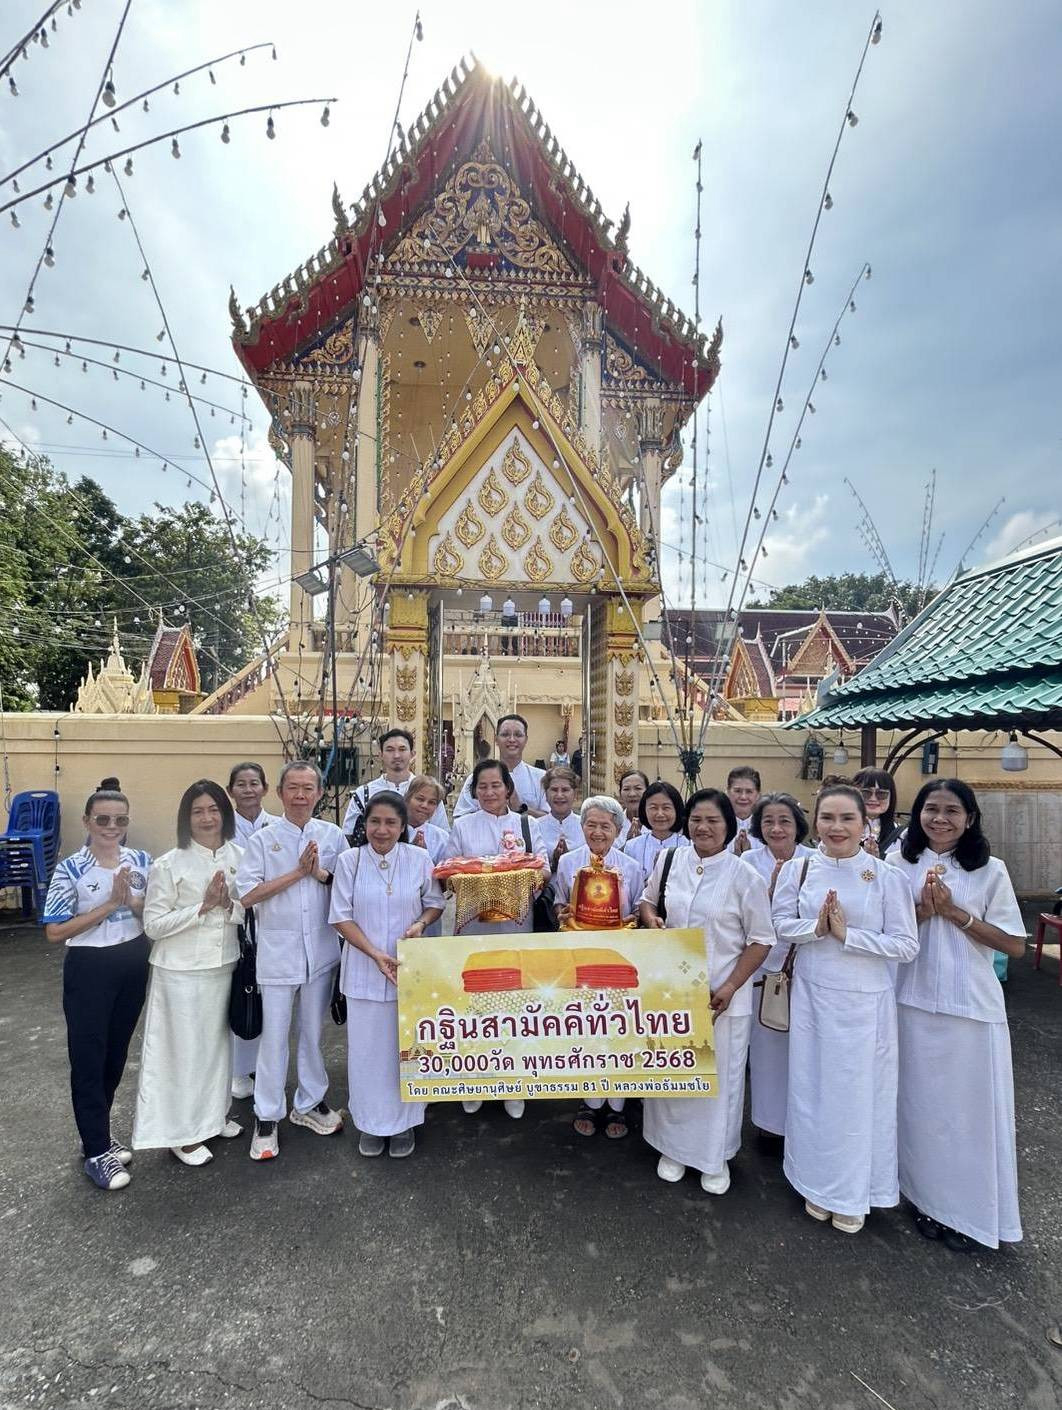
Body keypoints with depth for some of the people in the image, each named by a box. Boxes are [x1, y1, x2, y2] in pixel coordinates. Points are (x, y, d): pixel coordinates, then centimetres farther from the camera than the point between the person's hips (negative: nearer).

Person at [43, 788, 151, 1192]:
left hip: (134, 965, 4)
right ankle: (96, 1151, 20)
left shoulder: (141, 861, -2)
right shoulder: (70, 869, -13)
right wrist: (108, 905, -21)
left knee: (116, 1054, 17)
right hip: (89, 969, -4)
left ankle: (97, 1134, 36)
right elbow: (55, 932, -13)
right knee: (88, 1059, 6)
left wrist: (133, 902, -17)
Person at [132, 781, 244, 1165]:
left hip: (226, 965, 4)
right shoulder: (168, 865, -11)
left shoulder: (240, 857, -2)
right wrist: (203, 907, -20)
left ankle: (214, 1114, 38)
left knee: (219, 1041, 18)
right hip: (182, 971, -4)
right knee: (185, 1047, 7)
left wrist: (229, 906, -16)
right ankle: (182, 1132, 26)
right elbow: (153, 925, -11)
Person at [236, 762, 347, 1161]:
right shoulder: (263, 839, -4)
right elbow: (248, 894, -11)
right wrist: (298, 872, -16)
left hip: (321, 949, 2)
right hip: (278, 951, -2)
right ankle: (266, 1117, 22)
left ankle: (309, 1103, 34)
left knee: (312, 1031, 16)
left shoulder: (333, 836, 1)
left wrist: (321, 873, -15)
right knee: (274, 1035, 5)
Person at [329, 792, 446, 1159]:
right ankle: (371, 1122, 29)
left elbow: (435, 903, 6)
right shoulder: (349, 860, -6)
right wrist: (376, 954, -14)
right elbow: (341, 916, -5)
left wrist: (420, 923, -15)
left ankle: (404, 1121, 29)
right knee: (367, 1046, 9)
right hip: (364, 970, 0)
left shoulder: (419, 859, -4)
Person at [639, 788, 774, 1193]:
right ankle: (673, 1147, 39)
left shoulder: (744, 876, -12)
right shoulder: (669, 861, -2)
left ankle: (716, 1157, 35)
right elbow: (648, 899, 14)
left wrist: (730, 987, -14)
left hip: (722, 994, -3)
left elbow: (761, 939, -7)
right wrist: (650, 918, -9)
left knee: (719, 1074, 11)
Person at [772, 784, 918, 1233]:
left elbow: (906, 945, -10)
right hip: (812, 995, 2)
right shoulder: (798, 869, -3)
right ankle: (819, 1184, 33)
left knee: (859, 1093, 9)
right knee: (812, 1088, 13)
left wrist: (847, 934, -18)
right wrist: (816, 927, -16)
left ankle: (853, 1194, 30)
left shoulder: (886, 876, -10)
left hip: (865, 1002, -2)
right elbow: (782, 925, 2)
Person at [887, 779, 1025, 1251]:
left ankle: (969, 1210, 27)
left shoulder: (990, 870, -4)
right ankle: (926, 1198, 30)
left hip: (972, 1005, -1)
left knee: (968, 1105, 9)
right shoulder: (899, 864, -1)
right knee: (921, 1102, 12)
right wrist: (923, 910, -15)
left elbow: (1015, 945, -5)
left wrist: (955, 912, -14)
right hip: (913, 1002, 1)